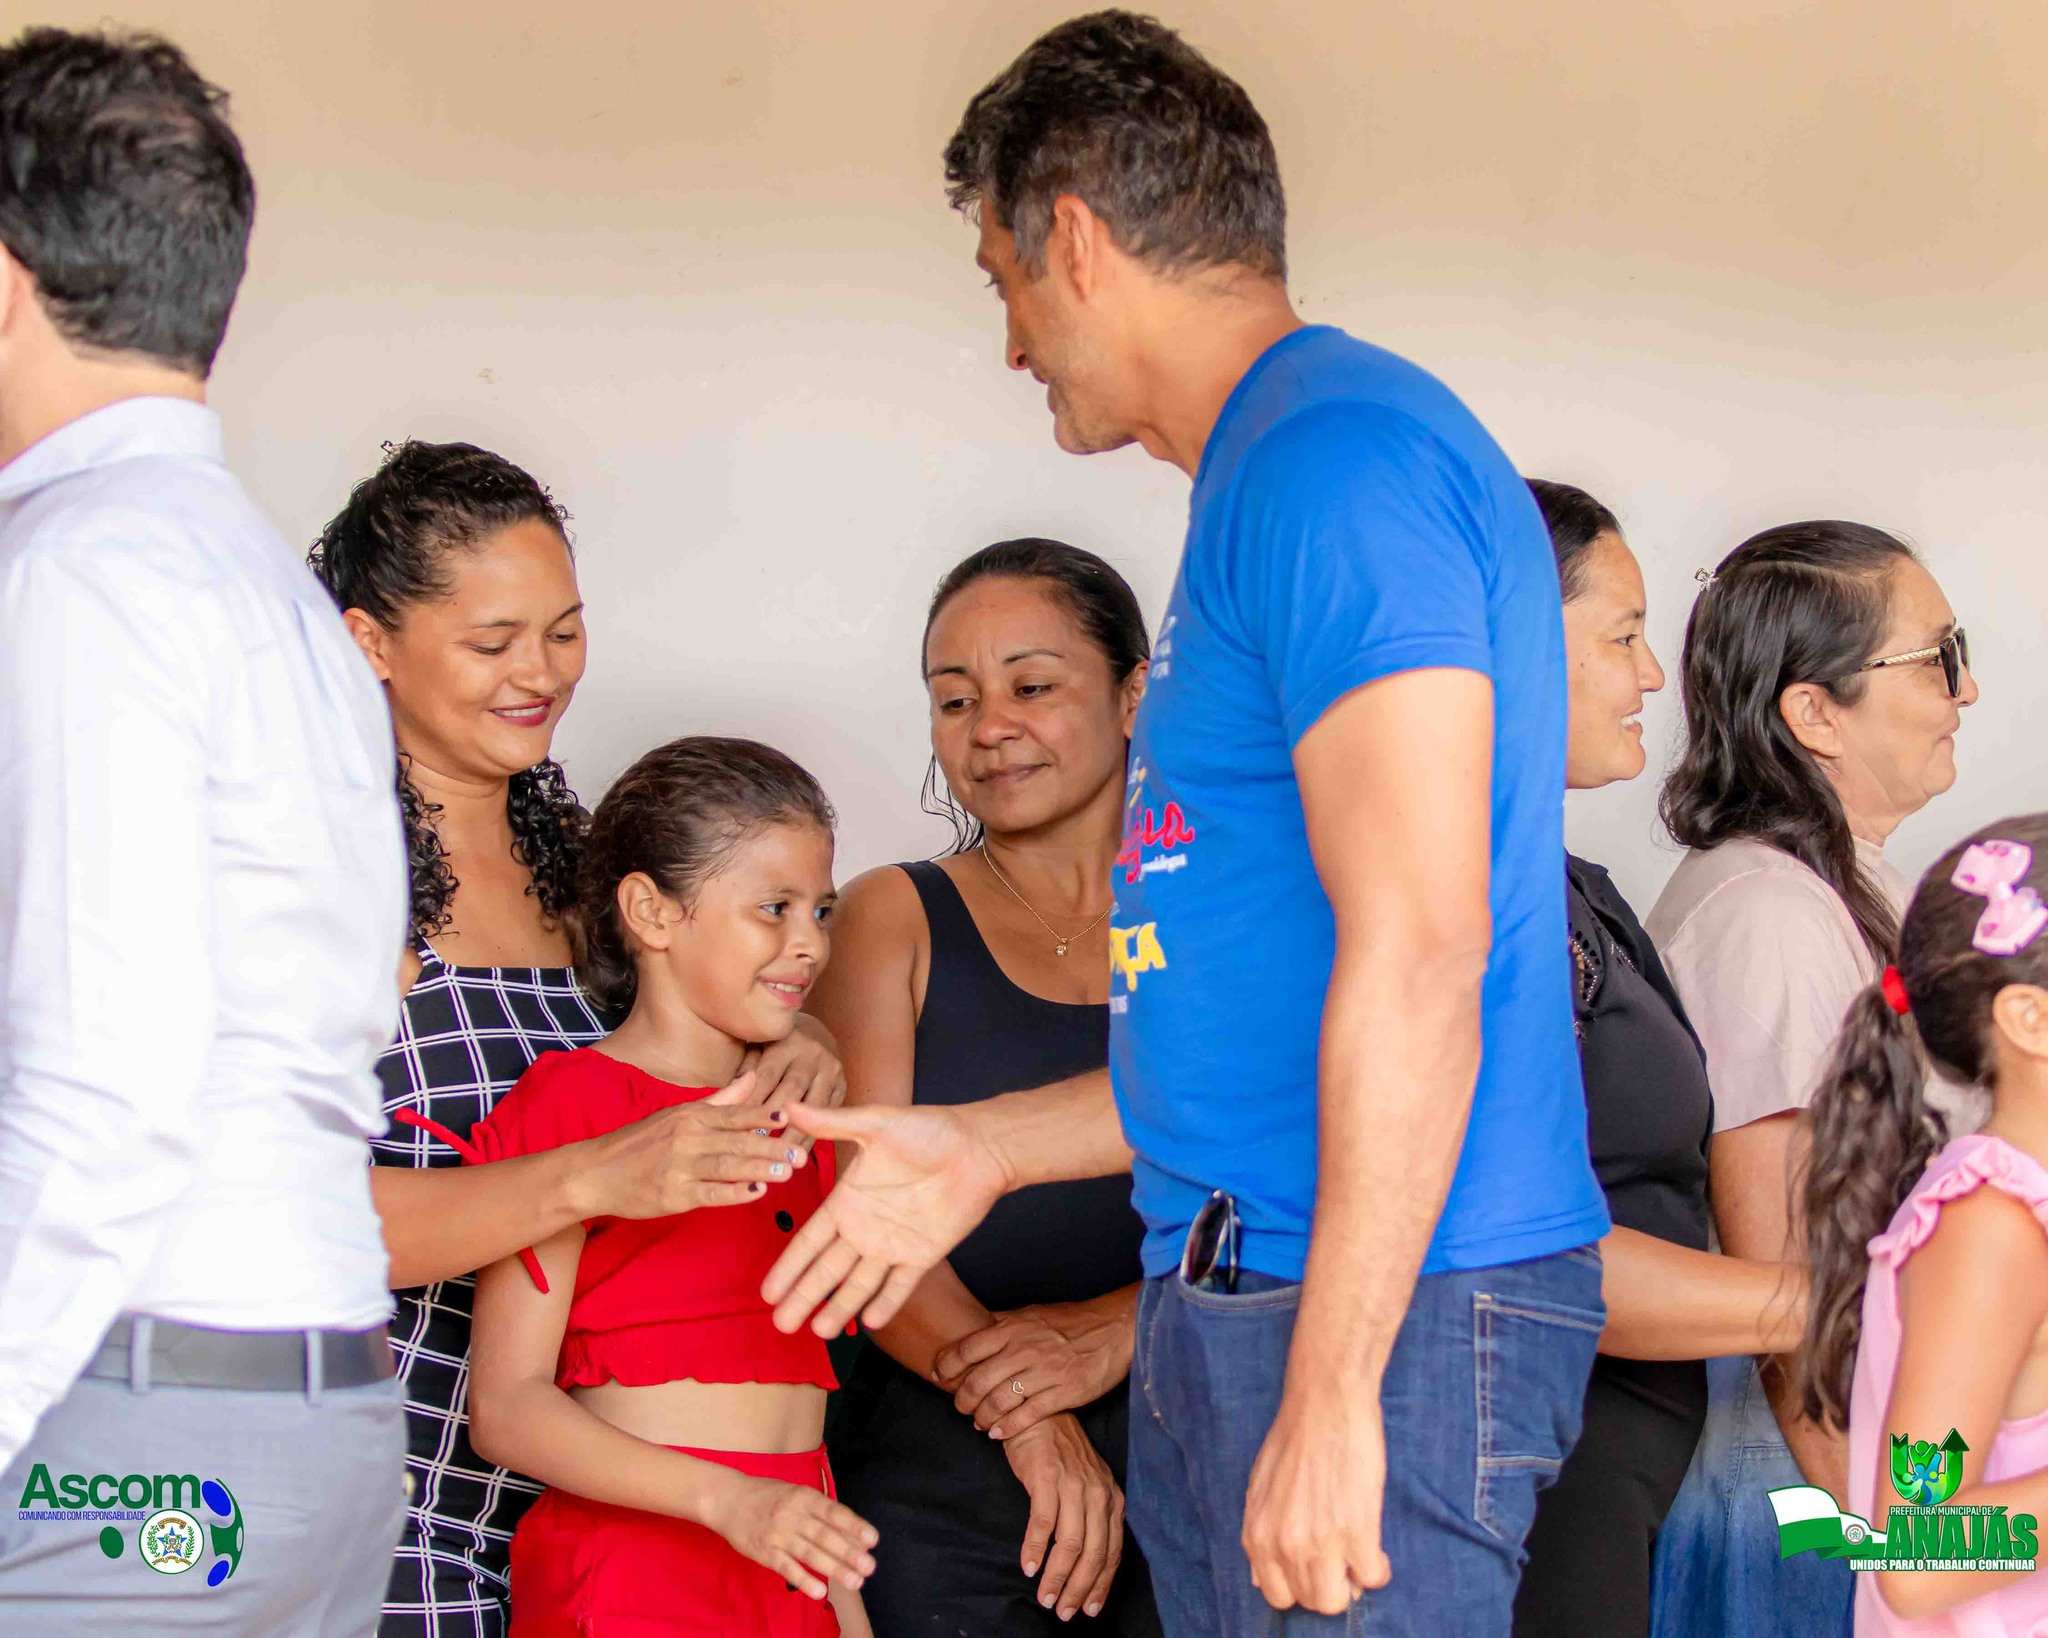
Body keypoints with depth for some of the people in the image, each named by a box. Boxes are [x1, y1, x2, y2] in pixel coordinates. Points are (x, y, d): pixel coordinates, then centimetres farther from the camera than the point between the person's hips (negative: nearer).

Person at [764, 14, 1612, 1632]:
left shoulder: (1338, 455, -12)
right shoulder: (1275, 473, 20)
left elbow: (1416, 955, -21)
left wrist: (1328, 1394, -22)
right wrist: (988, 1148, 26)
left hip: (1376, 1313, -10)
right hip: (1236, 1312, 10)